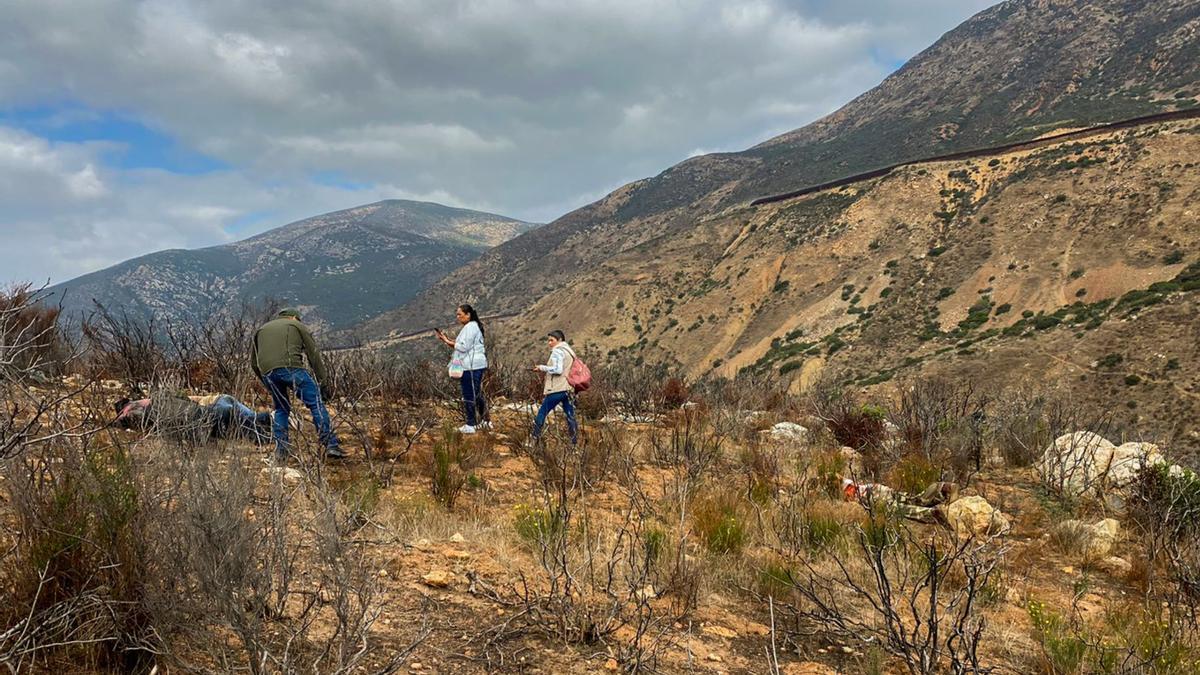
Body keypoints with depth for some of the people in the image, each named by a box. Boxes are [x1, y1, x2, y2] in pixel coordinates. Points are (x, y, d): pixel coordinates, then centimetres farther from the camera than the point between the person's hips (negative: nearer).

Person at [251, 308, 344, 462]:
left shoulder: (260, 330, 34)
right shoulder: (298, 326, 23)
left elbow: (254, 363, 30)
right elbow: (314, 356, 14)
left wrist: (268, 384, 35)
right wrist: (323, 383, 13)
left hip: (267, 372, 4)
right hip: (291, 367, -4)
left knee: (281, 409, 22)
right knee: (317, 404, 0)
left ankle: (280, 450, 16)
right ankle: (331, 446, -9)